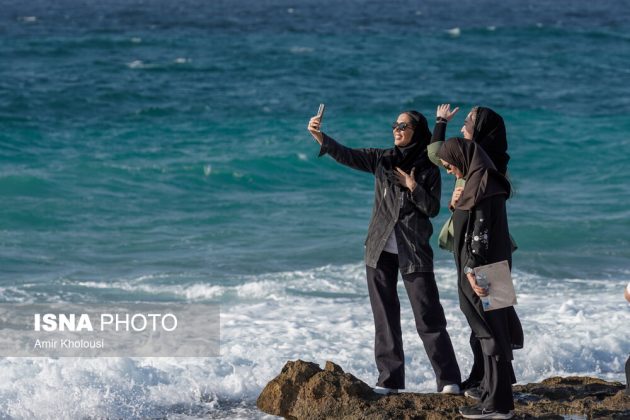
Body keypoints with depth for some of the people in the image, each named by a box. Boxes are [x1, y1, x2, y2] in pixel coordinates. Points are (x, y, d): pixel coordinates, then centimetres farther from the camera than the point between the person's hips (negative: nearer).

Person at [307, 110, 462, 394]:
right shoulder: (382, 159, 5)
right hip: (380, 250, 3)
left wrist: (412, 186, -14)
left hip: (414, 252, -3)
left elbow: (433, 208, -3)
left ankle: (448, 380, -2)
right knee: (385, 316, 6)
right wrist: (319, 137, -21)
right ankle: (390, 379, 12)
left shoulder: (428, 169, -1)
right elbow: (346, 155, -7)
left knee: (428, 316, -5)